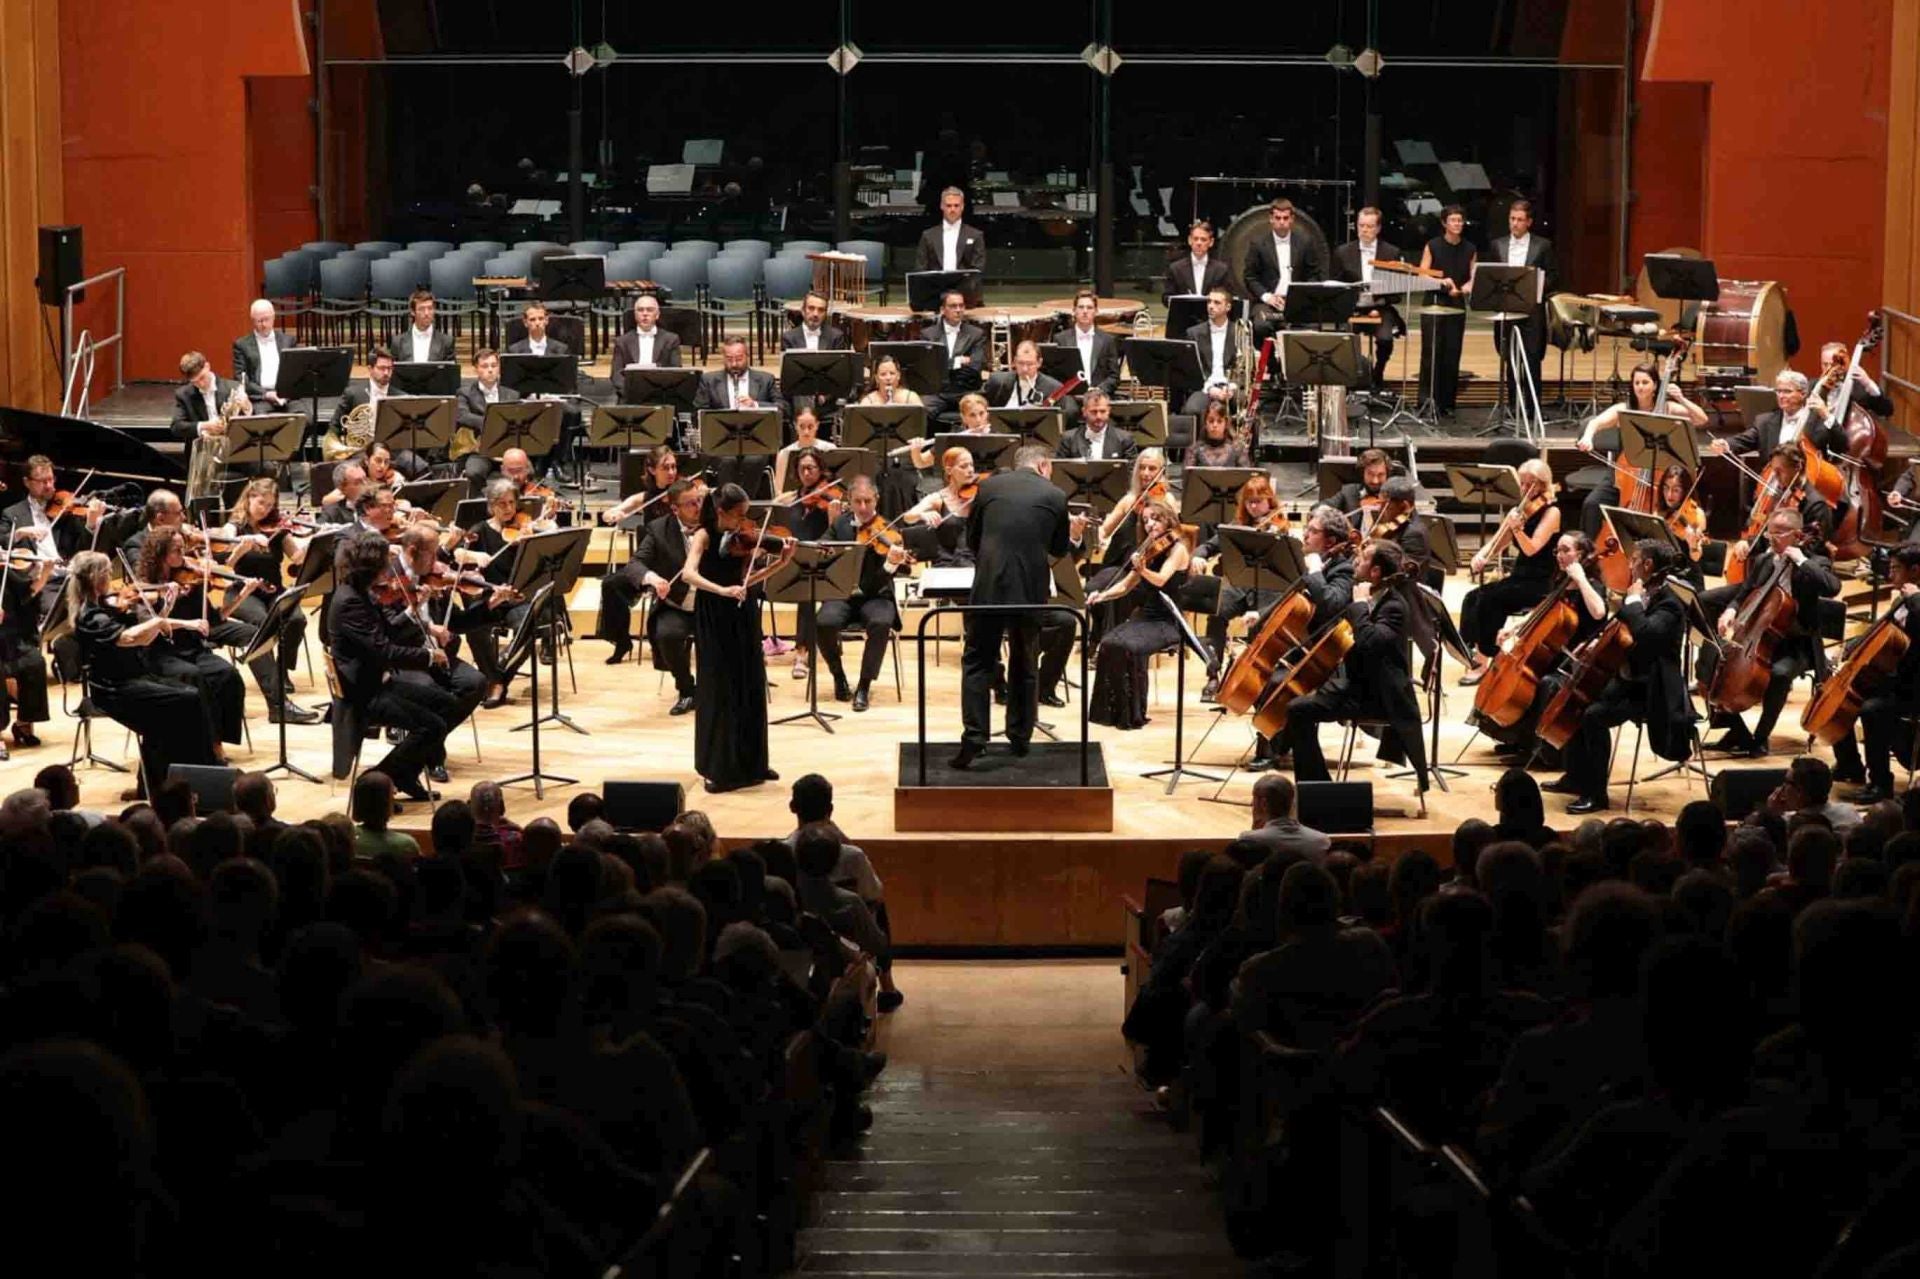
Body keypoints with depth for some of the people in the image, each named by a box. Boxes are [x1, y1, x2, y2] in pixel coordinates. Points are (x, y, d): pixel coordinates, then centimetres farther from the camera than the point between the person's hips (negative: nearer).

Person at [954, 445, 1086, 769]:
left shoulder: (990, 486, 4)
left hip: (989, 584, -1)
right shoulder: (1055, 496, 3)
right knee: (1023, 662, 19)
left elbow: (971, 538, 12)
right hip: (1031, 588, 1)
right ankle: (1020, 737, 22)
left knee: (978, 661, 6)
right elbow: (1059, 549, 13)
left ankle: (974, 738, -7)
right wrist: (1073, 533, 32)